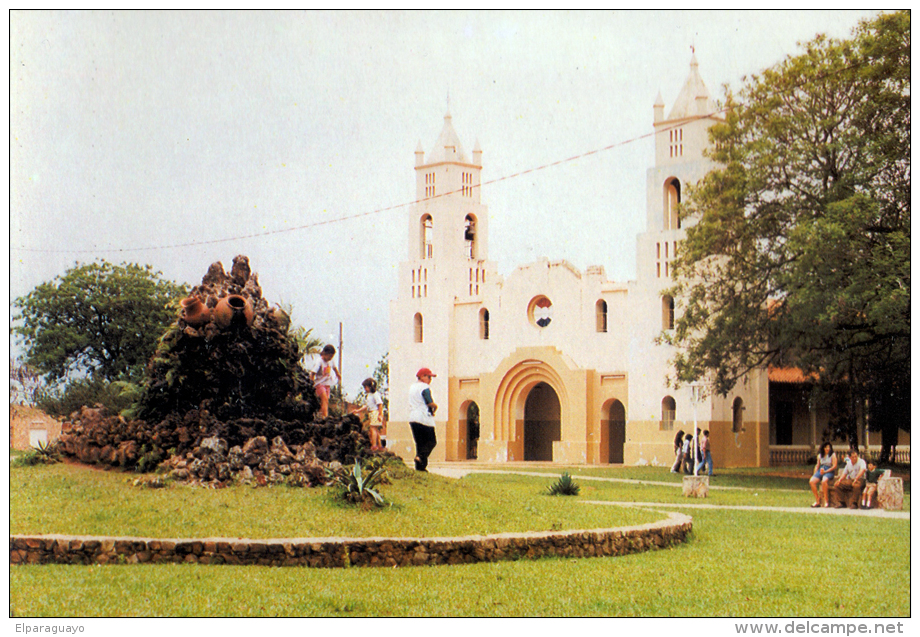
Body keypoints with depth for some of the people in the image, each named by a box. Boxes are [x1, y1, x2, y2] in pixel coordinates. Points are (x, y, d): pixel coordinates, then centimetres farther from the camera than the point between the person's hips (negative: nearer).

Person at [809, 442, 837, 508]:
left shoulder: (833, 455, 6)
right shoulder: (820, 455, 20)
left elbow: (834, 466, -2)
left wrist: (825, 471, -12)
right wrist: (815, 474, 7)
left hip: (829, 471, -5)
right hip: (820, 471, 5)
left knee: (824, 481, -38)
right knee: (811, 481, -24)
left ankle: (826, 501, -27)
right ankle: (817, 501, -18)